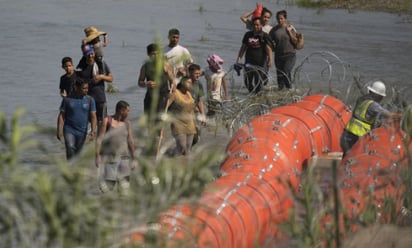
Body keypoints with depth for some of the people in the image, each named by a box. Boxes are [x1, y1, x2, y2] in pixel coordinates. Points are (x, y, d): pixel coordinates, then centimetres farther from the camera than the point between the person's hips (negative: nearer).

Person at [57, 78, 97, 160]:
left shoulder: (90, 100, 1)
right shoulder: (67, 99, -1)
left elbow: (93, 117, -2)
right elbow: (61, 116, 1)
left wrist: (93, 131, -15)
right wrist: (59, 131, -8)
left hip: (82, 132, 2)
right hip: (69, 130, -2)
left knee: (78, 153, 8)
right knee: (70, 148, -20)